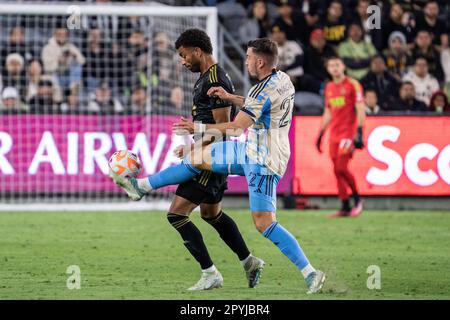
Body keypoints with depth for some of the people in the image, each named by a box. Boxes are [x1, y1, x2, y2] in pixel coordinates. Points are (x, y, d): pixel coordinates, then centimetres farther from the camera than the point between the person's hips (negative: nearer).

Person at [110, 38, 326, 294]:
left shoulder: (264, 92, -24)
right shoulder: (282, 79, 5)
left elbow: (236, 128, -20)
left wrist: (197, 128, -10)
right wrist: (230, 97, 13)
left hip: (263, 162, -10)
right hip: (251, 150, 10)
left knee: (264, 223, -14)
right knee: (196, 158, 15)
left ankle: (311, 274, -10)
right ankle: (141, 187, 27)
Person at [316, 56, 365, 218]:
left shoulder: (352, 84, -4)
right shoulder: (329, 87, 16)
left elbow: (360, 109, -10)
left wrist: (359, 132, -18)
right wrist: (320, 134, 21)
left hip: (348, 132, -7)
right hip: (334, 134, 7)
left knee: (341, 168, -16)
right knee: (337, 170, 3)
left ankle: (357, 198, 4)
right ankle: (345, 207, 7)